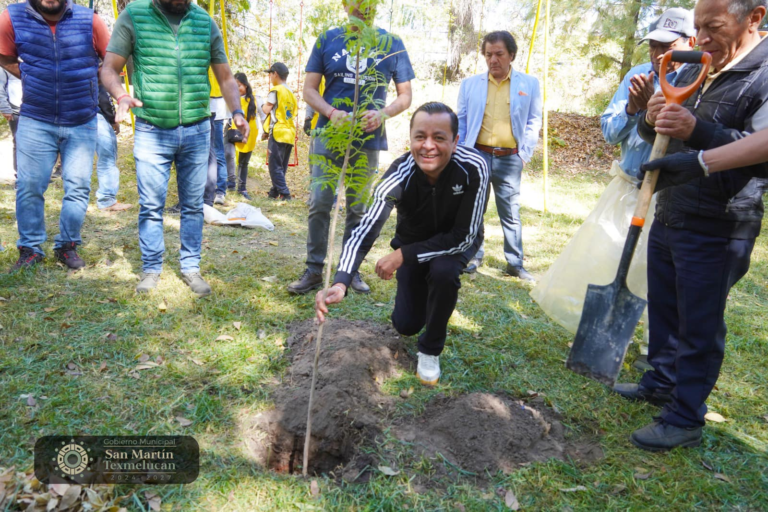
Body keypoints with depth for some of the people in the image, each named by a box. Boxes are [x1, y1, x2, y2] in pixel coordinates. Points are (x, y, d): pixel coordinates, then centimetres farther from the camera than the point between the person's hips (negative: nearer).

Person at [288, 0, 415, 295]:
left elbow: (405, 94, 6)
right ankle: (314, 270, 7)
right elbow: (309, 89, 5)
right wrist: (330, 112, -15)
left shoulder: (392, 44, 5)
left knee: (358, 208, 8)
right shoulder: (327, 40, 6)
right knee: (319, 204, -5)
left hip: (368, 139, 0)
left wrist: (384, 114, -15)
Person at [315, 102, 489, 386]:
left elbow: (463, 236, -30)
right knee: (406, 325, -2)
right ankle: (424, 293, 36)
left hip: (457, 242, -1)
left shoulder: (474, 169, -35)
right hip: (413, 240, 2)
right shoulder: (400, 174, -32)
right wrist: (341, 282, -56)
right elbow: (366, 229, -39)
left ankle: (431, 350, -7)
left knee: (443, 272, -35)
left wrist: (403, 255, -35)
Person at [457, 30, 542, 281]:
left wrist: (525, 154, 0)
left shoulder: (529, 84, 5)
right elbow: (461, 121, 9)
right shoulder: (470, 84, 6)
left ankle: (515, 263, 16)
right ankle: (475, 255, 24)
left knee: (511, 213, 5)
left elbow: (533, 122, 8)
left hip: (510, 159, 0)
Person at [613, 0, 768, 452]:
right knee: (663, 311, 18)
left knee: (699, 328, 2)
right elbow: (653, 135, 16)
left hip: (715, 232, -7)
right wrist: (651, 120, -7)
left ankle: (686, 420, 15)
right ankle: (662, 381, 37)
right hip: (668, 218, 7)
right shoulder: (694, 73, 11)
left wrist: (698, 131, -35)